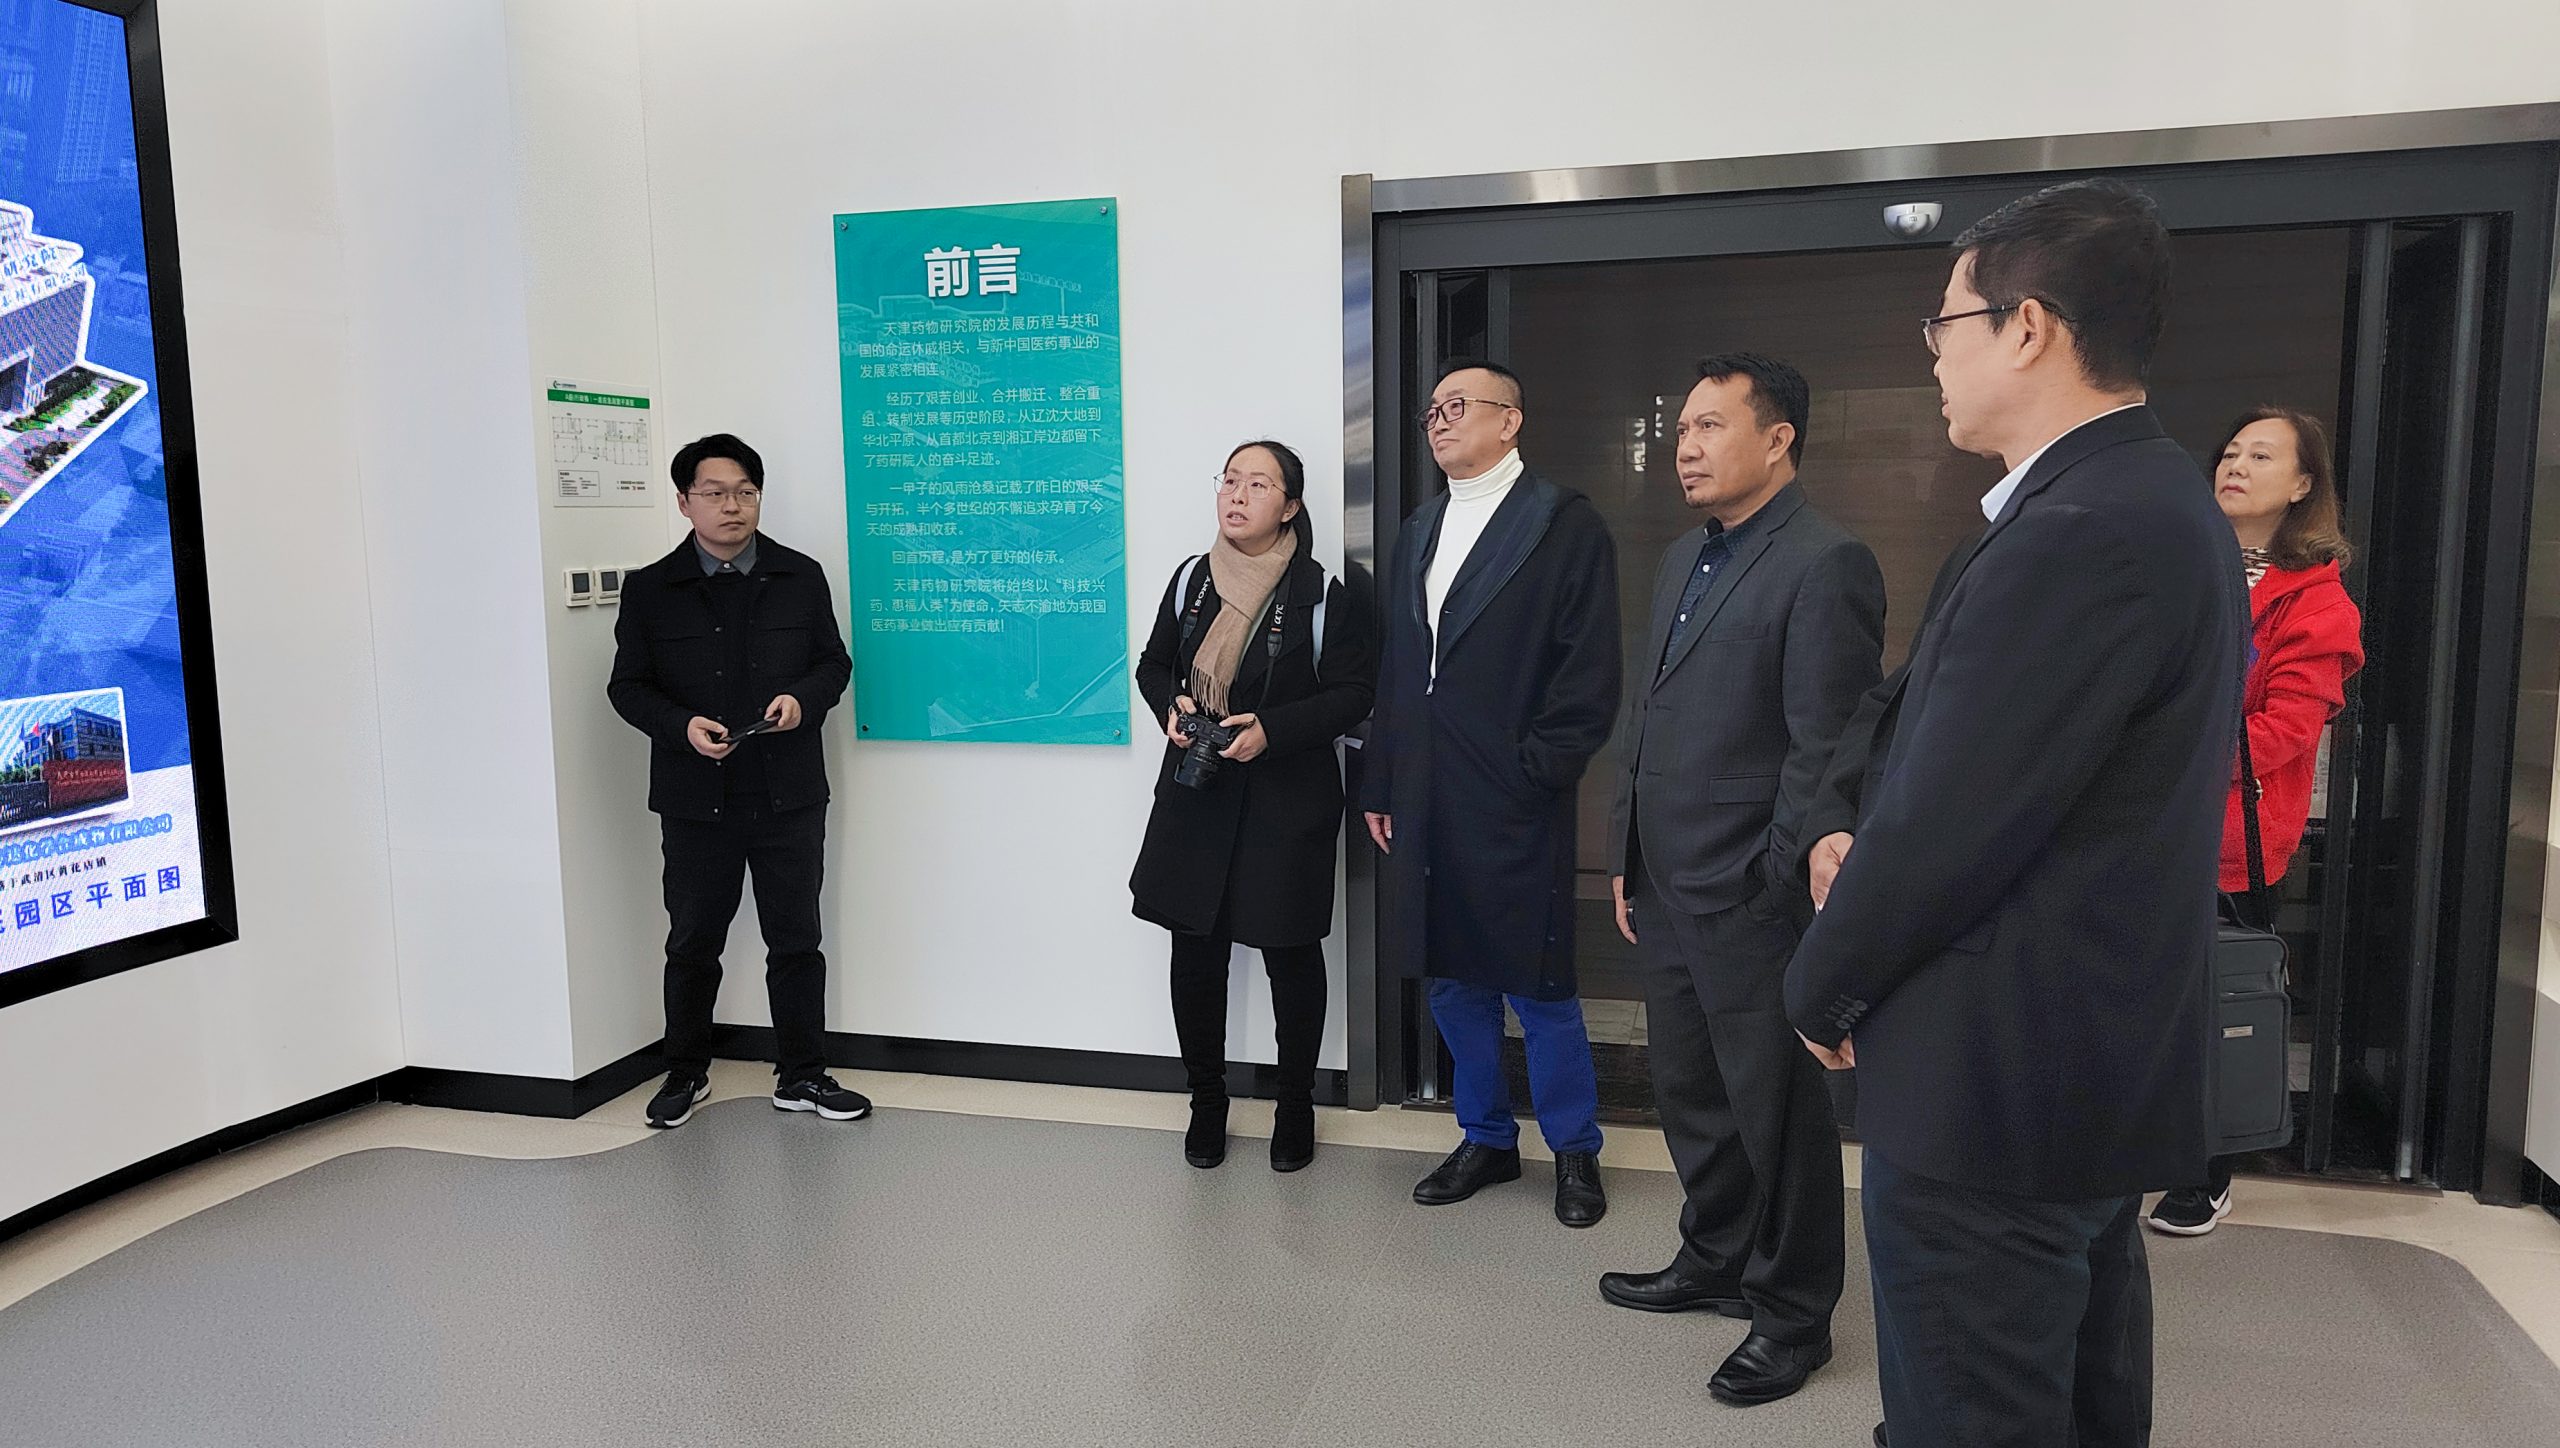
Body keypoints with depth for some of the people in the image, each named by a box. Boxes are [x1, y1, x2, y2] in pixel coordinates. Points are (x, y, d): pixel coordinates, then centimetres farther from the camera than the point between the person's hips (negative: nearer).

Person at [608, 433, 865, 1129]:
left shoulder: (802, 577, 5)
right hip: (696, 802, 0)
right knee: (693, 942, 12)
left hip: (789, 795, 1)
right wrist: (682, 726, -16)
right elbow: (628, 685, 3)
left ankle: (801, 1076, 20)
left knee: (796, 939, 7)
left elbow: (833, 661, 10)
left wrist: (803, 700, -12)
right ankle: (686, 1072, 30)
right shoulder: (650, 589, 2)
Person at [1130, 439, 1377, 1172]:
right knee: (1195, 948, 7)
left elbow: (1353, 693, -7)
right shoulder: (1191, 578, 5)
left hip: (1288, 799, -3)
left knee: (1290, 949, 8)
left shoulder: (1322, 593, -7)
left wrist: (1273, 728, -19)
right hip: (1196, 791, 4)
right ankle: (1206, 1101, 26)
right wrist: (1170, 707, -6)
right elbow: (1153, 665, 15)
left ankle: (1295, 1105, 27)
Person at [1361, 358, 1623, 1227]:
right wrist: (1380, 787, 13)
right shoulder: (1418, 532, 16)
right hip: (1425, 805, 6)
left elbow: (1590, 676, -9)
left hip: (1514, 807, -6)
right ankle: (1486, 1140, 30)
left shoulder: (1565, 524, -4)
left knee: (1537, 988, 3)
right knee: (1451, 982, 14)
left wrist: (1534, 772, -14)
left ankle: (1574, 1150, 22)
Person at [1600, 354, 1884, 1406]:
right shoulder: (1683, 559, 14)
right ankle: (1717, 1261, 40)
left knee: (1776, 1112, 7)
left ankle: (1793, 1313, 25)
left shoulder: (1825, 565, -14)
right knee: (1689, 1092, 20)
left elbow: (1824, 749, -17)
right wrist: (1627, 856, 14)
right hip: (1669, 891, 8)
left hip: (1754, 903, -8)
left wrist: (1773, 885, -16)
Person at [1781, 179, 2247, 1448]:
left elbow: (1947, 826, -23)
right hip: (2111, 1058, 10)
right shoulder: (2157, 503, 9)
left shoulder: (2079, 533, -23)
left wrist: (1825, 987, -7)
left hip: (1993, 1084, -10)